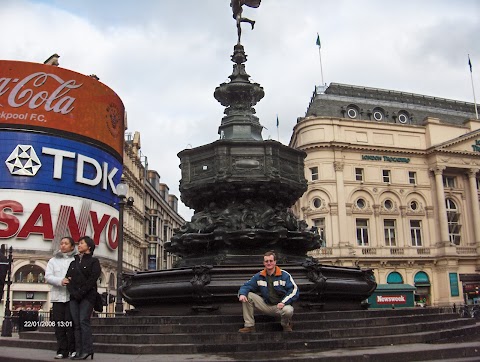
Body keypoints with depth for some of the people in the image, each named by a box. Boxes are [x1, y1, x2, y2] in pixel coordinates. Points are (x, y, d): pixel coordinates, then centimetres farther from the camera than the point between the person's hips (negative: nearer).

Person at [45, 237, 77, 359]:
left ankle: (73, 350, 2)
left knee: (71, 324, -8)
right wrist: (60, 281, -14)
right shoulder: (53, 261, 16)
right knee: (59, 325, 2)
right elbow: (48, 277, 4)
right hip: (58, 296, 3)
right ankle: (62, 351, 10)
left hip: (72, 296, -3)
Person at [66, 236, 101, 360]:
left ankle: (87, 350, -14)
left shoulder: (93, 261, 3)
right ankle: (79, 351, 2)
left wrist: (81, 292, -16)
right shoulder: (73, 262, 19)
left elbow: (92, 279, -9)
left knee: (84, 321, -13)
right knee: (76, 324, 1)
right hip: (74, 297, 5)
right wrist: (73, 292, -7)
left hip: (87, 296, -5)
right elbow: (68, 278, 9)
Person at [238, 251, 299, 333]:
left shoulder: (284, 275, -7)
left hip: (279, 306, -3)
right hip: (266, 305, 4)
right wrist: (242, 294, -20)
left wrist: (283, 302, -24)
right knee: (247, 296, -13)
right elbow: (246, 286, 4)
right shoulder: (259, 276, 3)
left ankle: (285, 324, 2)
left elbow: (294, 290, -12)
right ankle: (249, 326, -6)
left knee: (288, 310, -38)